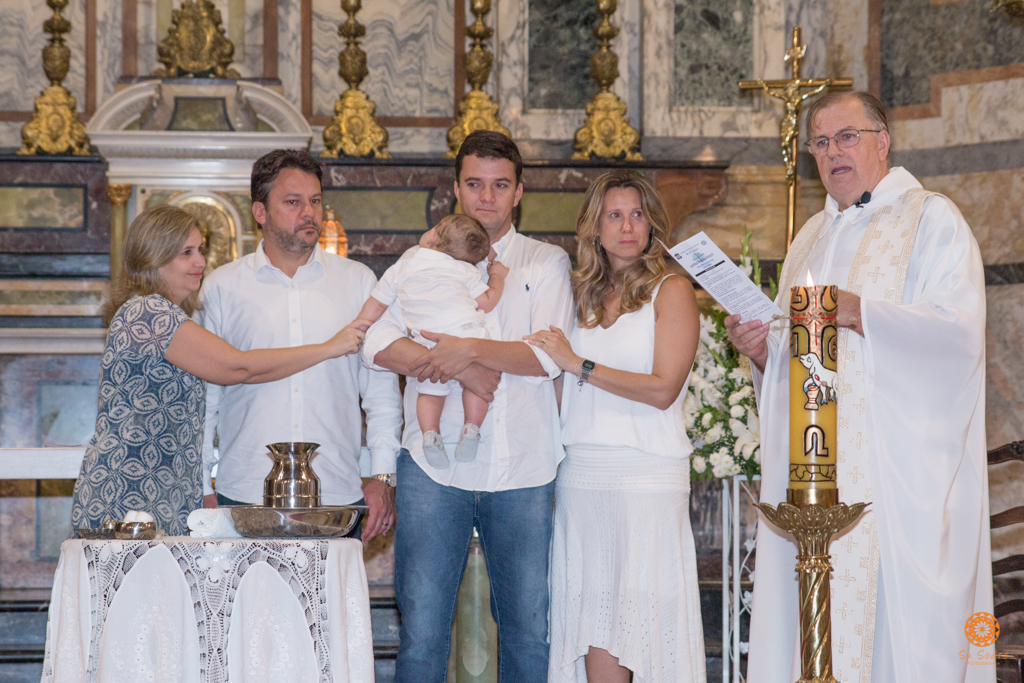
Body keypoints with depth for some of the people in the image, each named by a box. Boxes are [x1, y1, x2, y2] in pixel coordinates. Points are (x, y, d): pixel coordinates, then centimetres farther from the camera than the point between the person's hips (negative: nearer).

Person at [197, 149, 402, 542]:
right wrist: (202, 490, 3)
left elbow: (382, 389, 10)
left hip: (338, 497, 1)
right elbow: (202, 398, 9)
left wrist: (382, 476, 1)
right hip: (245, 497, -1)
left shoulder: (359, 283, 10)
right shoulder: (221, 288, 7)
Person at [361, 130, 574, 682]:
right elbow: (378, 342, -4)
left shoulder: (547, 263, 10)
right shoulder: (420, 260, 11)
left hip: (522, 469, 0)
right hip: (435, 465, 0)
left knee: (529, 626, 4)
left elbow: (550, 357, -5)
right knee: (422, 625, -2)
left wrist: (470, 349, -15)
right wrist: (461, 371, -14)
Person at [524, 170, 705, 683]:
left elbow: (663, 389, -9)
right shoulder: (581, 293, 15)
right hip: (581, 474, 4)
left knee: (643, 611, -5)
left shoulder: (671, 291, 1)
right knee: (594, 619, 2)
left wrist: (579, 365, -7)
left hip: (647, 473, -4)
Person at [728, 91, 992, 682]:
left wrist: (857, 312, -22)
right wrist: (762, 349, 4)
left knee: (896, 612, -9)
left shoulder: (930, 219, 1)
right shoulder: (812, 238, 22)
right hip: (816, 467, 6)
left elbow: (960, 331, -12)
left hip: (900, 468, -6)